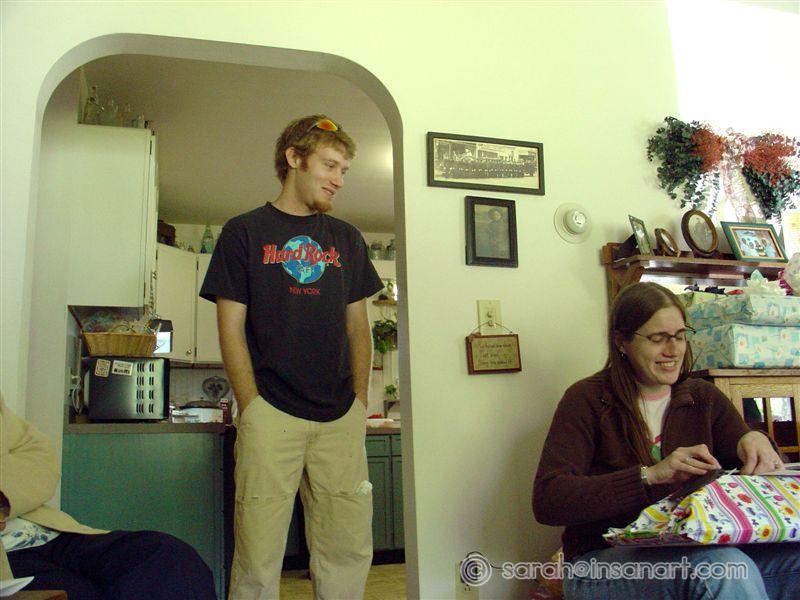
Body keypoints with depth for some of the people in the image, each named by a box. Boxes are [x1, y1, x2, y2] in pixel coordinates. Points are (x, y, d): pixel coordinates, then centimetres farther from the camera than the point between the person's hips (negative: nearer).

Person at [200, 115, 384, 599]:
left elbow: (358, 326, 15)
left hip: (341, 418, 4)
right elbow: (231, 328, 1)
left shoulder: (346, 239, 15)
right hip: (271, 414, -3)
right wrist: (253, 407, -8)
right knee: (258, 560, -1)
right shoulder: (244, 233, 5)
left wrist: (360, 400, 5)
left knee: (349, 551, 6)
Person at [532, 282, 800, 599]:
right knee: (724, 566, -34)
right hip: (604, 560, -5)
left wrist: (756, 442, -16)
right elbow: (546, 501, -15)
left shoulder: (703, 398, 12)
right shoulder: (587, 400, -3)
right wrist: (650, 475, -23)